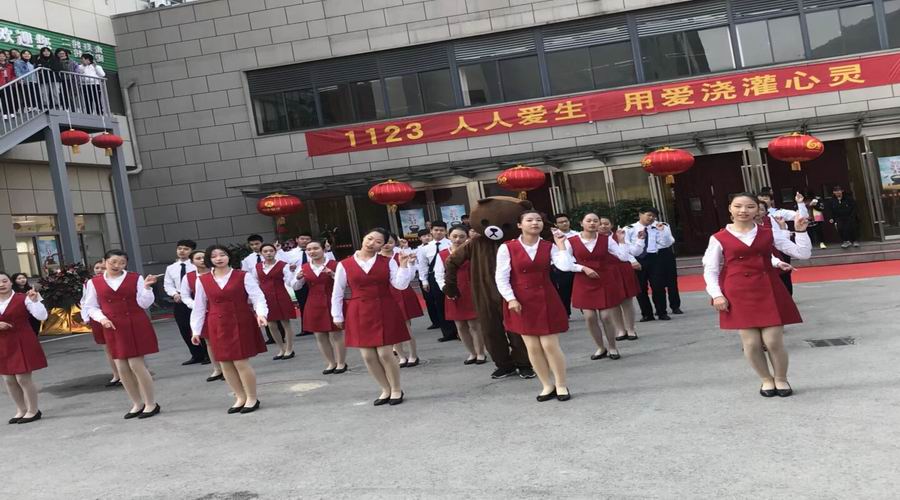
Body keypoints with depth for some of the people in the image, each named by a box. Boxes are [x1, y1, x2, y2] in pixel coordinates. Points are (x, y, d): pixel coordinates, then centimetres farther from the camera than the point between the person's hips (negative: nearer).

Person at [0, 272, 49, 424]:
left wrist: (34, 301, -25)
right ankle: (21, 410, 27)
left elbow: (42, 316, -14)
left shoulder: (23, 298, -8)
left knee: (23, 378, -5)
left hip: (22, 343, -5)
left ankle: (33, 411, 11)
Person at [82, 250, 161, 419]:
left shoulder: (135, 278, -1)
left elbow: (144, 303, -5)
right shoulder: (94, 282, 2)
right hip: (113, 328, 3)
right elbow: (90, 307, 6)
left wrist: (146, 286, -18)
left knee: (136, 364, -6)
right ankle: (137, 404, 22)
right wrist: (102, 318, -9)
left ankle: (151, 403, 8)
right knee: (122, 367, 6)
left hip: (137, 326, -3)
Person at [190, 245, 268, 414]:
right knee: (225, 363, 7)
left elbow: (257, 297, -9)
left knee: (241, 362, -5)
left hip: (241, 323, -3)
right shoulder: (202, 280, 3)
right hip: (218, 326, 3)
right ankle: (240, 397, 23)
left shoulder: (243, 276, -4)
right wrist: (196, 330, 7)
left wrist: (261, 314, -27)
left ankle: (252, 398, 12)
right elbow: (199, 306, 8)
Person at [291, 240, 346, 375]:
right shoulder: (304, 267, 4)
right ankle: (331, 363, 24)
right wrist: (298, 278, -11)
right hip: (313, 304, 5)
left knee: (336, 334, 2)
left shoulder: (334, 265, -8)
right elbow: (295, 287, 10)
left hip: (333, 302, -5)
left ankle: (341, 363, 15)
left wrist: (332, 274, -25)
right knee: (319, 335, 10)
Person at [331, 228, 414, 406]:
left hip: (385, 311, -1)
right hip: (359, 313, 2)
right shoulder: (344, 265, 0)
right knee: (368, 356, 4)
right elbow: (337, 293, 4)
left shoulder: (388, 262, 0)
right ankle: (386, 390, 23)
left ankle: (396, 390, 18)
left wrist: (403, 265, -17)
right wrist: (337, 316, 4)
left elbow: (400, 285, -9)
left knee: (385, 354, -4)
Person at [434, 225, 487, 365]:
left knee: (474, 324, 1)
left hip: (470, 292, -3)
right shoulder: (442, 254, 2)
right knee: (460, 326, 10)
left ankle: (480, 354, 16)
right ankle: (472, 353, 25)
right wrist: (445, 288, -10)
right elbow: (439, 275, 1)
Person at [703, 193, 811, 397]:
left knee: (774, 341, -2)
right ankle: (767, 380, 24)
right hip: (738, 295, -1)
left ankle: (781, 379, 22)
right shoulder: (719, 238, -1)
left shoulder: (769, 234, 5)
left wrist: (800, 231, -8)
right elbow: (710, 269, 2)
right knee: (751, 343, 1)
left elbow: (803, 253, 5)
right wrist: (716, 295, -8)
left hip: (768, 292, 1)